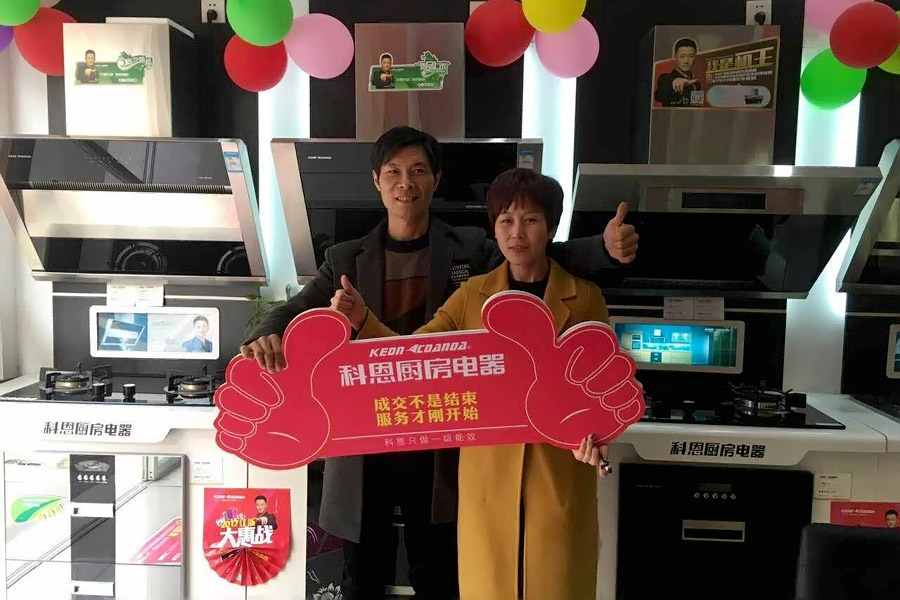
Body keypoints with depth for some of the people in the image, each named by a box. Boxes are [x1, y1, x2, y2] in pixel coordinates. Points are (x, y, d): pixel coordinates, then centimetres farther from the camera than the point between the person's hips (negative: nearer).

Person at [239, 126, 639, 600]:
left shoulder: (470, 250, 1)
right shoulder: (346, 260, 3)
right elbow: (296, 312, -4)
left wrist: (606, 248, -22)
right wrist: (266, 337, -28)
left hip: (439, 449, 0)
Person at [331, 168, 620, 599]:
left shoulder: (586, 298, -1)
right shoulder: (473, 293, 2)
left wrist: (595, 434, -17)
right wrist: (362, 320, -17)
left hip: (559, 472, -1)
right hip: (487, 471, 1)